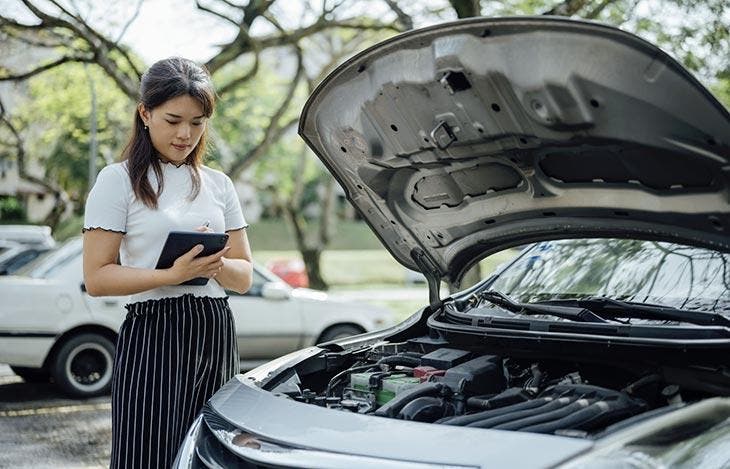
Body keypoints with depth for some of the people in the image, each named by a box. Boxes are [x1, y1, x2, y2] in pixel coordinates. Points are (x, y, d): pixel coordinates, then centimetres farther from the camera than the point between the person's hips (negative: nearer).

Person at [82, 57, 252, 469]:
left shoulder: (219, 185, 14)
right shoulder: (119, 180, -1)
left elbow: (245, 276, 14)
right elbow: (96, 278, -8)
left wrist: (217, 266, -9)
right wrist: (172, 275, -20)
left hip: (216, 332, 5)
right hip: (154, 331, -5)